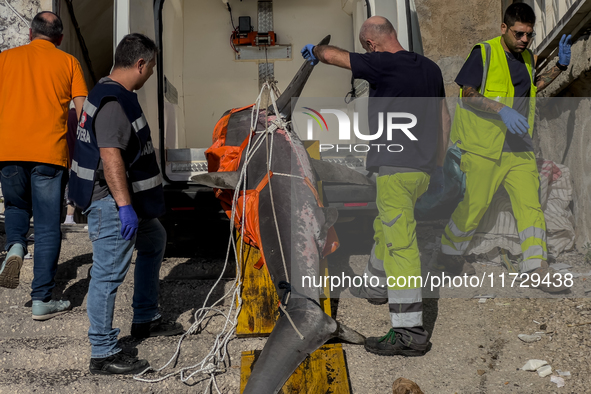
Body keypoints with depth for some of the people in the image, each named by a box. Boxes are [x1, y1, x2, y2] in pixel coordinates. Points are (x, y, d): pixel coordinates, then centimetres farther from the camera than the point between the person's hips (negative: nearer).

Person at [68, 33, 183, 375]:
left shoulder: (117, 94, 14)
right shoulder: (113, 103, -20)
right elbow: (110, 157, -29)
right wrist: (125, 206, -32)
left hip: (128, 197, 12)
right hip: (111, 202, -12)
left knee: (154, 242, 25)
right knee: (109, 274, -6)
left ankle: (146, 320, 36)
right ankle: (104, 354, 3)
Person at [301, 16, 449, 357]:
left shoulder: (384, 65, -12)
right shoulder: (430, 68, 11)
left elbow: (332, 55, -6)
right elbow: (444, 117, 17)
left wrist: (313, 50, 17)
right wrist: (438, 164, 24)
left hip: (395, 167, -9)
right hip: (423, 168, 9)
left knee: (400, 244, -9)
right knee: (385, 227, 27)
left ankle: (411, 332, -8)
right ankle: (375, 286, 47)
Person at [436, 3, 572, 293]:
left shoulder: (527, 57, 13)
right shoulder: (484, 53, -8)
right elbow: (467, 95, -13)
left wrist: (560, 66, 17)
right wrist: (503, 110, -25)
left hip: (519, 148, 6)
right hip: (485, 148, -6)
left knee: (530, 204, -3)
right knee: (474, 205, 1)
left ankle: (536, 267, 2)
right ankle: (449, 253, 23)